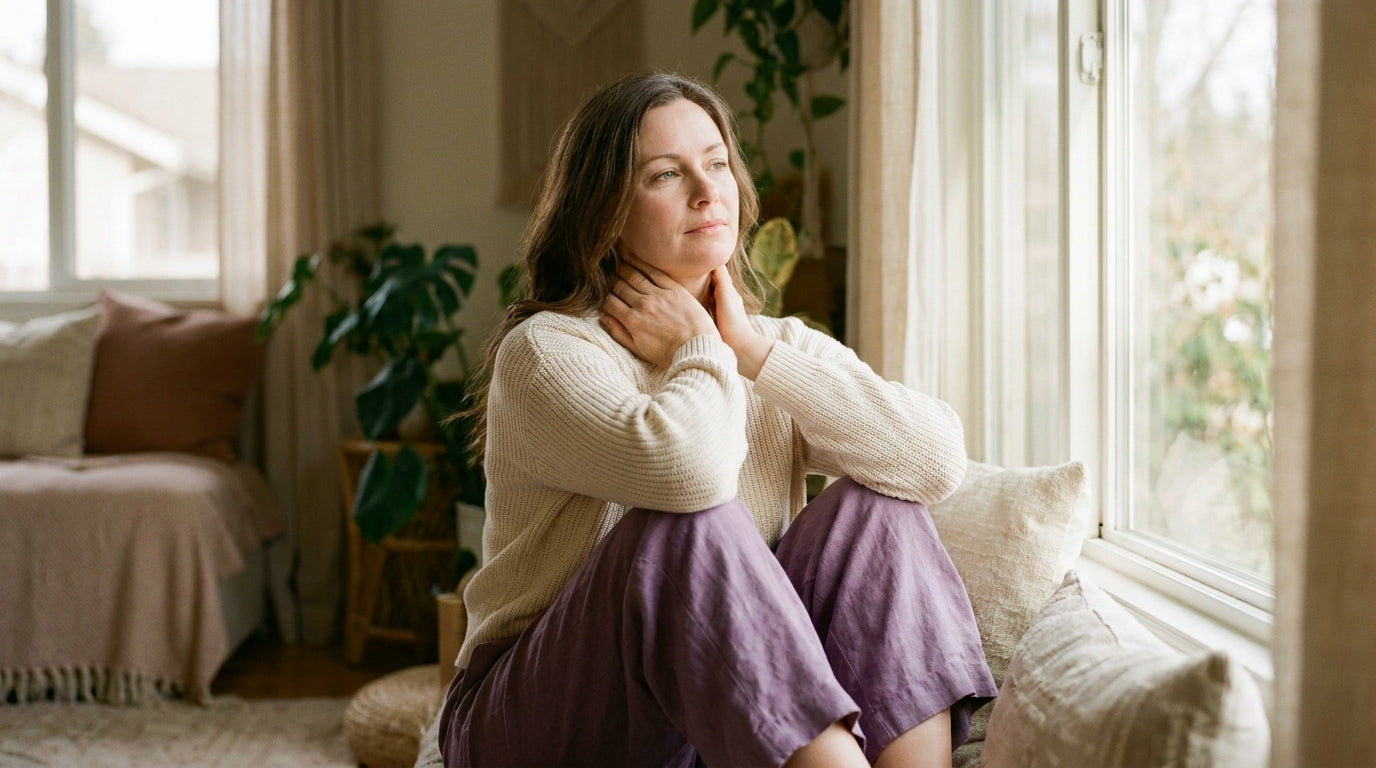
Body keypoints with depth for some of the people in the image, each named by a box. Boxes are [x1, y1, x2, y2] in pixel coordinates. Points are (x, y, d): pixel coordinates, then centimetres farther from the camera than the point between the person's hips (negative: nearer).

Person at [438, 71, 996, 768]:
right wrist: (702, 351, -12)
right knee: (690, 526, -31)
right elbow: (684, 470, -33)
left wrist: (756, 354, -11)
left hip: (728, 707, 5)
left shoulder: (783, 346, 7)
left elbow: (939, 460, -11)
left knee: (875, 507, -15)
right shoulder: (545, 350, -11)